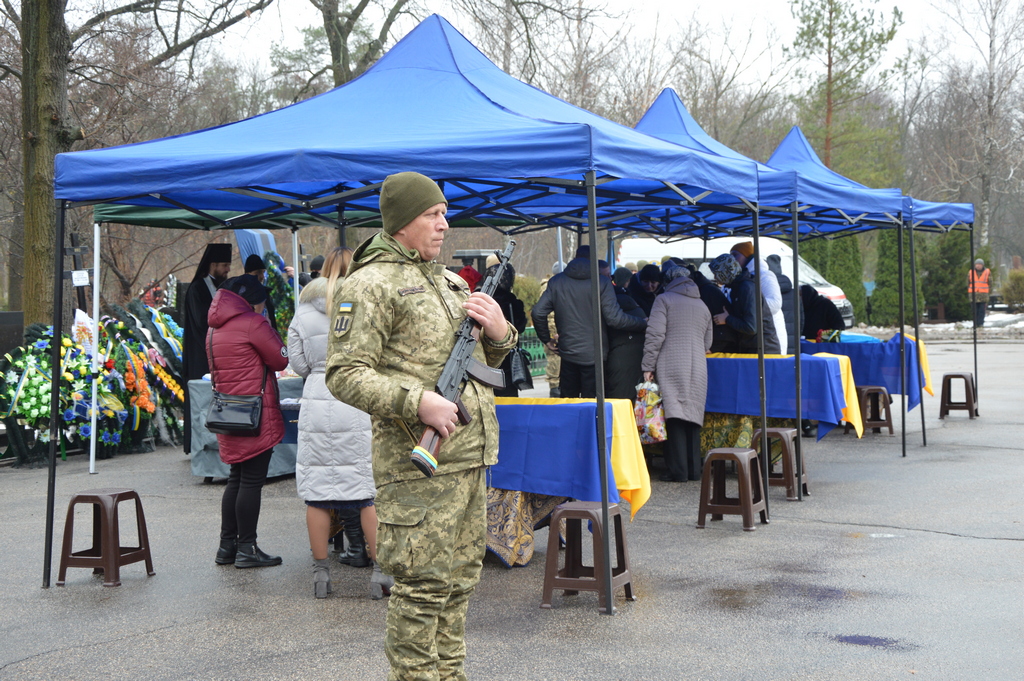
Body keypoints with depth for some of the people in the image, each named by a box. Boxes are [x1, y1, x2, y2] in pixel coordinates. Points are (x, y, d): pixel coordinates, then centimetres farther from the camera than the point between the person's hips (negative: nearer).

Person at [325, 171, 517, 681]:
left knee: (460, 575, 15)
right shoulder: (370, 284, -7)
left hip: (471, 452, 8)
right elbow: (343, 374, -14)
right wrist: (418, 402, -24)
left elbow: (486, 360, 27)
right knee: (423, 581, -5)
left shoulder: (450, 281, 18)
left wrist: (499, 332, 3)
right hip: (419, 459, -8)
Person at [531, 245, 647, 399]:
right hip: (594, 356, -3)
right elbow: (614, 318, -14)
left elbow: (537, 313, -1)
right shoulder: (602, 282, -7)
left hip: (568, 353, 3)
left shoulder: (556, 282, 3)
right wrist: (643, 323, -1)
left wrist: (546, 339, 12)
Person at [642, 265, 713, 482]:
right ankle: (694, 470, 12)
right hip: (698, 369, 5)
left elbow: (655, 334, -7)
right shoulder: (702, 306, 20)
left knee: (674, 416, -5)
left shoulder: (664, 299, 3)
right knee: (692, 416, 10)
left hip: (671, 366, -5)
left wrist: (648, 366, -6)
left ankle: (678, 470, -7)